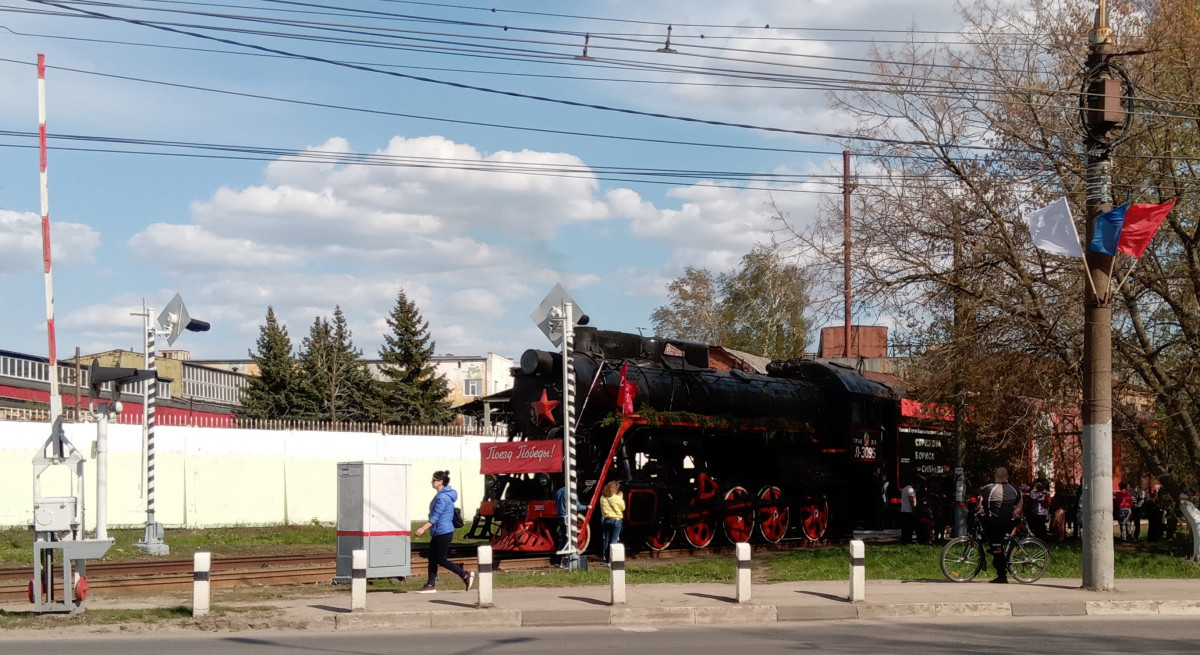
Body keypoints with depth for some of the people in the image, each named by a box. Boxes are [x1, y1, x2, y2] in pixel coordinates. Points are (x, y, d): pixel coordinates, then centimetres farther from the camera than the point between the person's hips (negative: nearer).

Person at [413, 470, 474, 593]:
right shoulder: (441, 495, 13)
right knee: (432, 559, 9)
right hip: (437, 533, 10)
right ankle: (431, 585, 10)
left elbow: (436, 516, -25)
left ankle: (466, 576, 0)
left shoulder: (443, 497, -19)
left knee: (441, 560, -5)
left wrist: (423, 528, -29)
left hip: (443, 533, -10)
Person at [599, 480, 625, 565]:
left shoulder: (602, 497, 5)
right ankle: (612, 560, -8)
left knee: (607, 540, 9)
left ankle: (606, 560, 11)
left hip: (606, 520, 5)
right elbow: (623, 507, 0)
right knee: (614, 540, -3)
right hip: (616, 519, -5)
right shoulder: (616, 497, -10)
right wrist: (621, 498, 14)